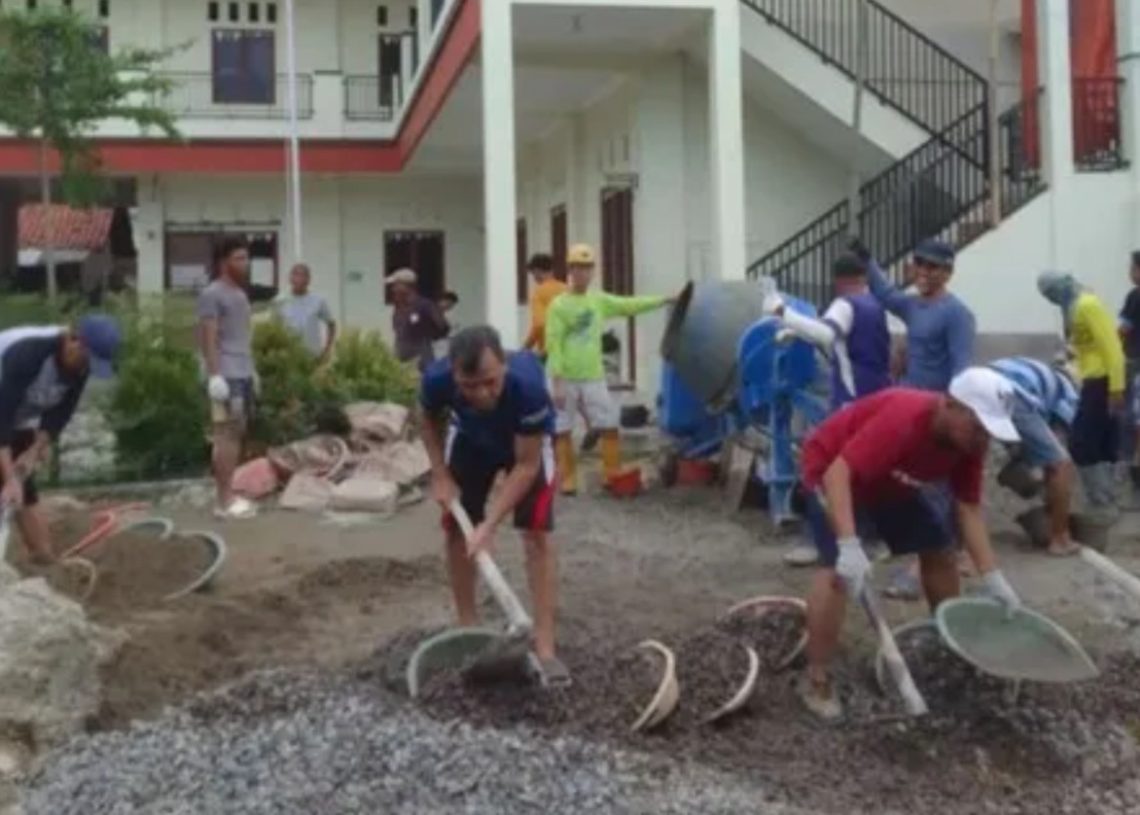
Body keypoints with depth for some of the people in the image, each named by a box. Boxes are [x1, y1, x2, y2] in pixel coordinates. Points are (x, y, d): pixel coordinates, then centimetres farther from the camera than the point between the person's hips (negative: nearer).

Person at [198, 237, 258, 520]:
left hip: (244, 374, 9)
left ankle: (230, 495, 14)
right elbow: (208, 338, -13)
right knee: (226, 434, -7)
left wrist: (252, 370, 21)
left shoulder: (240, 293, 19)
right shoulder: (212, 294, -8)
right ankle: (224, 501, -4)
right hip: (227, 376, -9)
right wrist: (215, 374, -20)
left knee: (238, 434, 9)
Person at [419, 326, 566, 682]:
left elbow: (526, 465, -32)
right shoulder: (437, 379, -36)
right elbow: (431, 420, -8)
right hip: (470, 441, 3)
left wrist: (490, 523, -35)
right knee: (456, 531, 3)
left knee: (537, 535, -13)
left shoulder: (528, 384, -44)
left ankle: (545, 649, -10)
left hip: (526, 444, -3)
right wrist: (440, 475, -16)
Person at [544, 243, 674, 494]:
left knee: (610, 426, 4)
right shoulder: (559, 305, -7)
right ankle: (568, 480, 12)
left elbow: (630, 306, 12)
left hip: (593, 378, 5)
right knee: (562, 431, 1)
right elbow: (553, 344, -10)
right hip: (565, 379, -5)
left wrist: (664, 300, 6)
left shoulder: (600, 301, 9)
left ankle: (613, 476, 14)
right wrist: (558, 382, -16)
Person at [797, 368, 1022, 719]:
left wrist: (993, 579, -15)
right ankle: (816, 680, -17)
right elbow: (838, 473, -43)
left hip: (892, 483, 8)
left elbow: (970, 509, -9)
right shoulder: (902, 418, -39)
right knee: (839, 567, -25)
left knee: (940, 548, 8)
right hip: (832, 471, -8)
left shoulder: (968, 441, -15)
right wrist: (849, 546, -52)